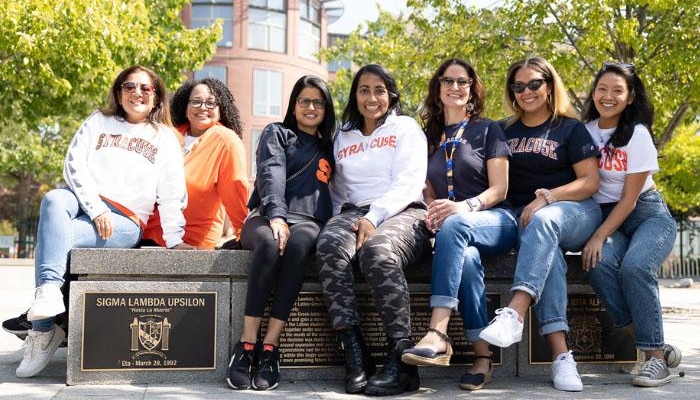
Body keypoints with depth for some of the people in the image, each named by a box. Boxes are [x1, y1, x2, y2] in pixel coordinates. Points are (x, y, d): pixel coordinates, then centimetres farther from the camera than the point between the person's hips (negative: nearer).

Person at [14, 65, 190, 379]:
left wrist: (174, 239, -9)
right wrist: (97, 209, -12)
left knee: (53, 237, -29)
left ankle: (43, 328, -23)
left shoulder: (165, 139, 14)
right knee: (54, 200, -35)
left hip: (126, 221, -2)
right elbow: (75, 165, 3)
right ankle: (49, 290, -43)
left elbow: (171, 194, 5)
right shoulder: (98, 122, 18)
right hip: (83, 202, 2)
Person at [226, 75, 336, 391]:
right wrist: (276, 215, -22)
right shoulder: (276, 134, 16)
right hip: (267, 216, -2)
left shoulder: (329, 149, 29)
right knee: (269, 242, -40)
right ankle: (247, 344, -36)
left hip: (308, 222, 2)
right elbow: (271, 174, -3)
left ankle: (270, 347, -39)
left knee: (298, 244, -37)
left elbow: (332, 193, 27)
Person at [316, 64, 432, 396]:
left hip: (403, 213, -3)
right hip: (353, 212, 3)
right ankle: (354, 354, -36)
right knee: (329, 247, -33)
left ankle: (401, 359, -37)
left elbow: (409, 181, 1)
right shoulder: (342, 137, 27)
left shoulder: (405, 127, 15)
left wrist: (374, 216, -14)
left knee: (377, 251, -38)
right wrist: (342, 219, 3)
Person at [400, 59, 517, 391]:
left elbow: (499, 189, -1)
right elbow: (428, 192, 18)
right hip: (454, 232, 3)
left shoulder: (488, 130, 8)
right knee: (466, 256, -36)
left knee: (454, 226, -38)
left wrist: (462, 207, -20)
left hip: (494, 222, -2)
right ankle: (483, 355, -32)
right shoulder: (429, 136, 19)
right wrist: (431, 212, -7)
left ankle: (438, 335, -49)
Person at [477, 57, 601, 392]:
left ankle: (515, 315, -55)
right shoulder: (503, 131, 17)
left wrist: (548, 197, -16)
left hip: (575, 213, -1)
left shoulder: (570, 128, 8)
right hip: (525, 219, 1)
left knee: (544, 220, -38)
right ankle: (560, 355, -44)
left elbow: (590, 181, -1)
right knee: (547, 251, -35)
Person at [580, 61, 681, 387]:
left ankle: (655, 356, -19)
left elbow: (629, 197, -11)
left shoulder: (637, 134, -9)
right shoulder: (585, 132, 4)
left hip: (647, 214, -3)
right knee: (598, 264, -29)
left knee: (634, 267, -33)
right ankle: (656, 347, -20)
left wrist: (598, 236, -19)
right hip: (606, 215, 3)